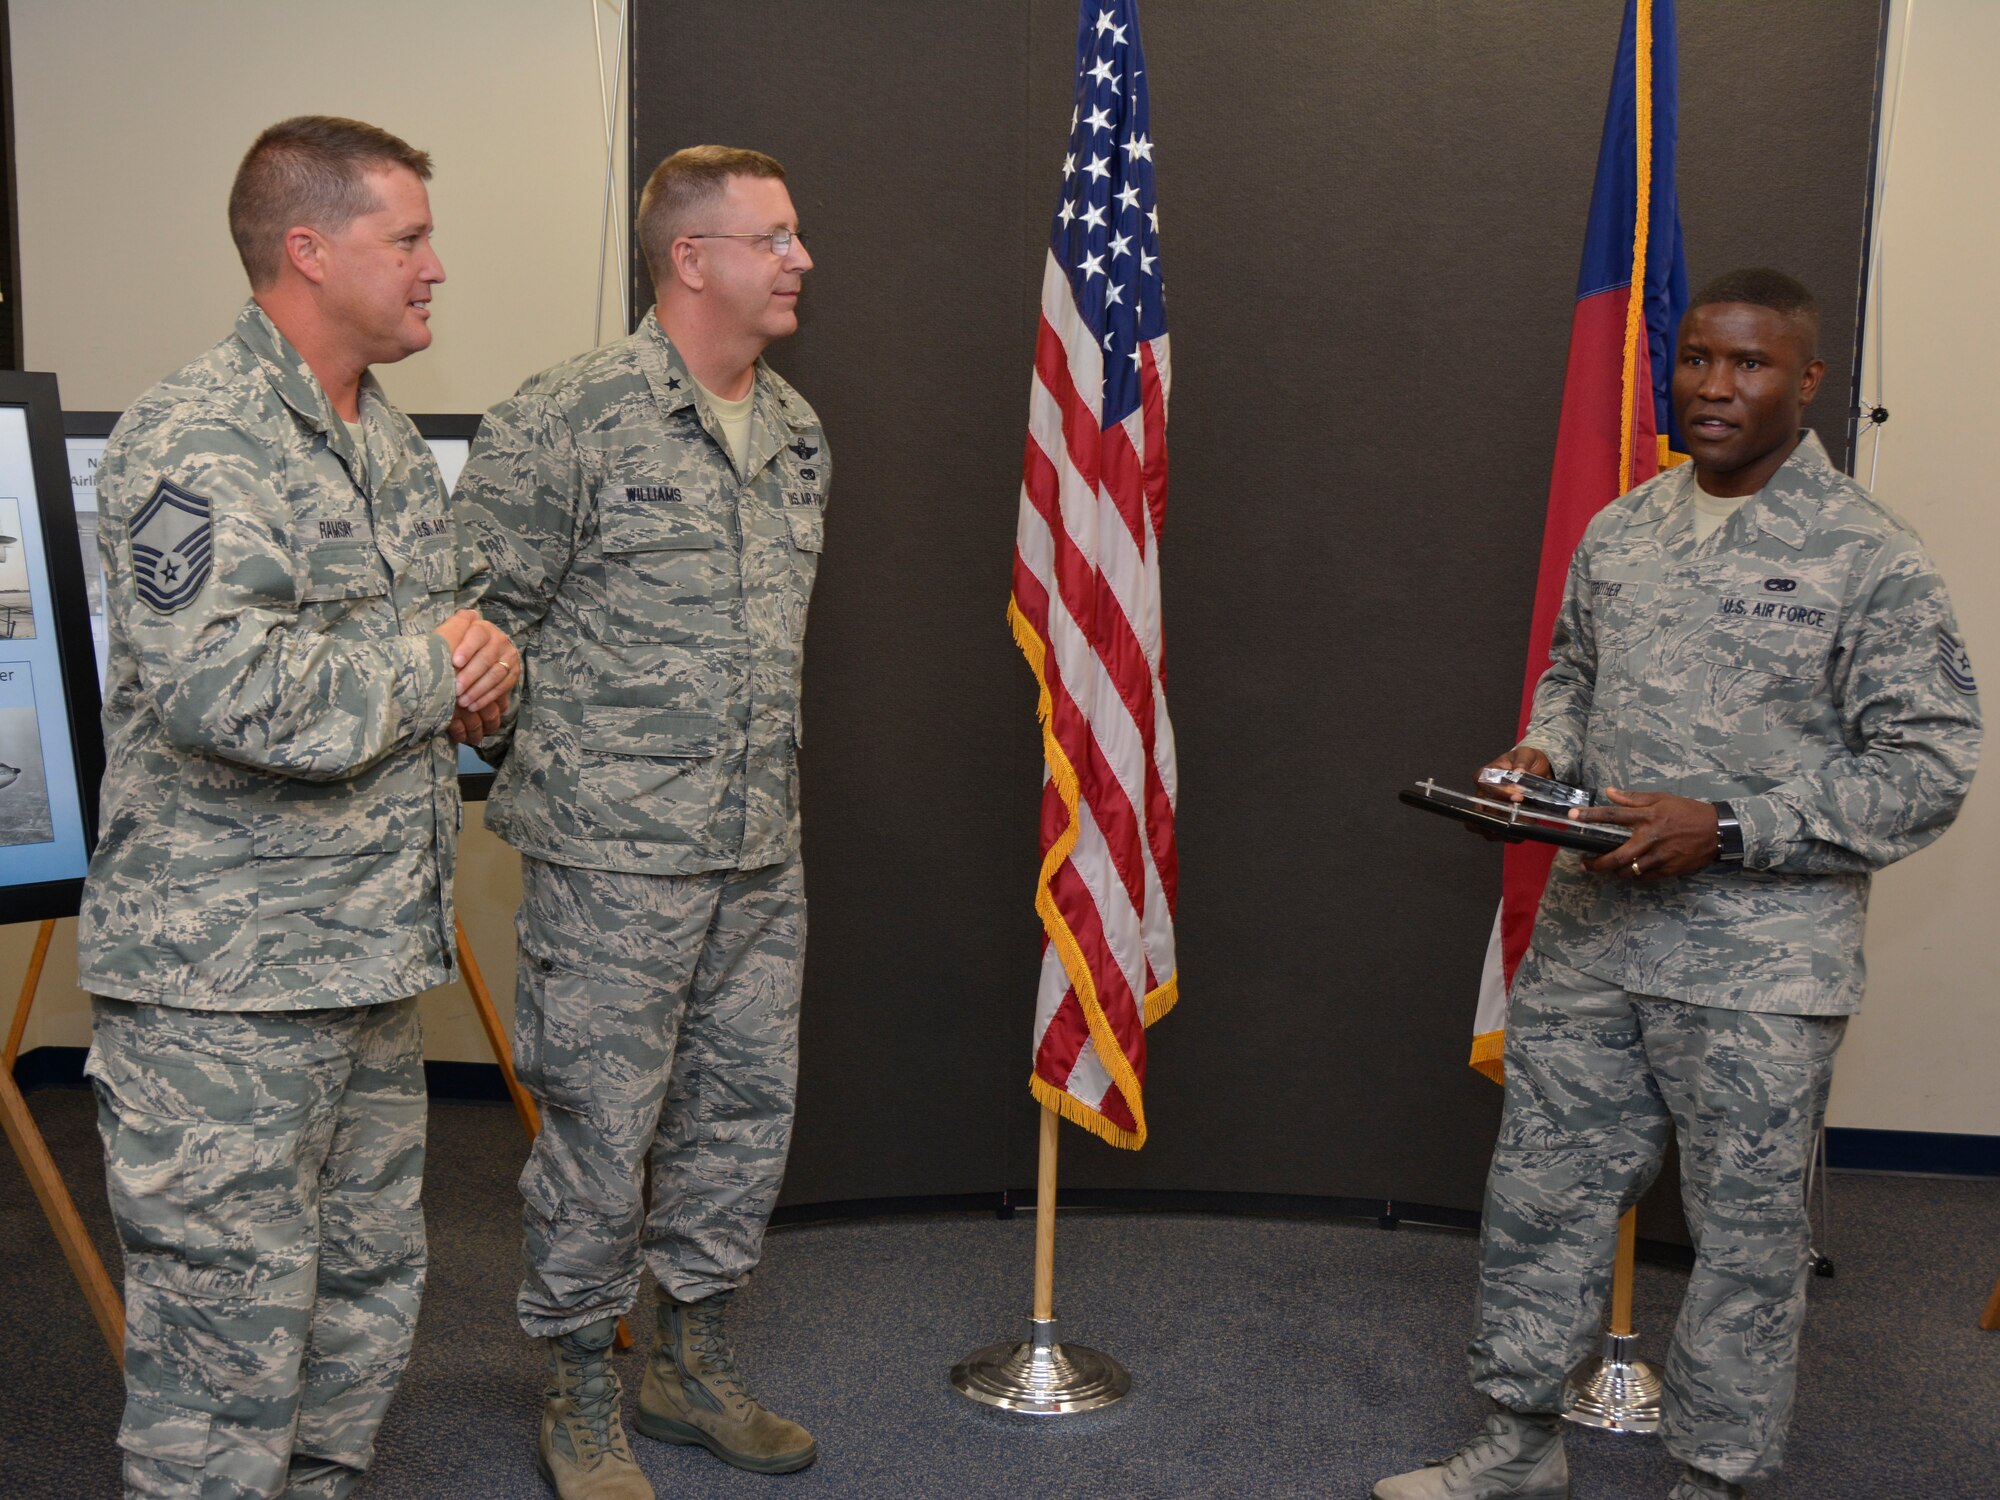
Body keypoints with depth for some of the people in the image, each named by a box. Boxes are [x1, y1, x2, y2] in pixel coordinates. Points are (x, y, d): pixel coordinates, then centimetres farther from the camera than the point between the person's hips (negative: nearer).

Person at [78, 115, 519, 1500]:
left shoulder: (390, 438, 14)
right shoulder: (197, 443, -16)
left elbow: (470, 600, 26)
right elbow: (223, 688, -29)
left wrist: (491, 662, 1)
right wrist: (428, 667, -15)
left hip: (375, 957, 9)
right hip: (224, 982, -9)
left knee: (371, 1291, 19)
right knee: (230, 1328, 1)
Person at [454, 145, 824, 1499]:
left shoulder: (799, 430, 11)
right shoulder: (570, 420, -12)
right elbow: (485, 618, -8)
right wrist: (517, 758, -5)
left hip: (762, 851, 7)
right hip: (615, 848, -7)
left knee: (745, 1106, 14)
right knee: (602, 1121, 3)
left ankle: (696, 1361, 33)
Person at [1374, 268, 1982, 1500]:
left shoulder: (1868, 557, -9)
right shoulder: (1620, 532, 9)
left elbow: (1928, 765, -11)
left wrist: (1722, 828, -18)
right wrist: (1543, 753, 1)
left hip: (1759, 972, -5)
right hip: (1590, 937, 5)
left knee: (1749, 1232, 8)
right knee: (1541, 1191, 13)